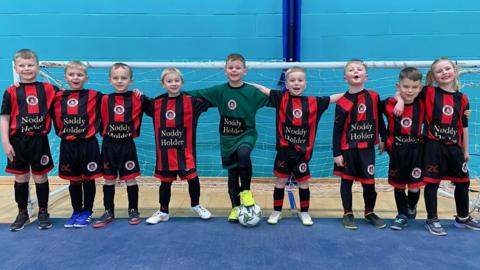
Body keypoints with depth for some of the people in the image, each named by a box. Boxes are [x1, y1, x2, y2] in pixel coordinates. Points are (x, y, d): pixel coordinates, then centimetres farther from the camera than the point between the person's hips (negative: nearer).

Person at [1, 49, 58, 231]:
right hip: (18, 141, 0)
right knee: (21, 178, 10)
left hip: (39, 140, 0)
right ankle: (22, 214, 25)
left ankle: (43, 212, 23)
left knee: (40, 177, 8)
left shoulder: (47, 89, 1)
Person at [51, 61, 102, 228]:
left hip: (88, 144, -3)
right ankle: (76, 212, 27)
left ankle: (87, 212, 22)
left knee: (88, 179, 7)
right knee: (73, 181, 13)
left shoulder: (94, 96, -6)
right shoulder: (58, 97, 3)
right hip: (67, 145, 3)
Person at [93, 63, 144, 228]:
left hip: (127, 145, -2)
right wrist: (106, 133, 1)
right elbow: (103, 120, 6)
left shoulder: (135, 99, -4)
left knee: (130, 179, 4)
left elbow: (136, 119, 1)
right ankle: (108, 212, 20)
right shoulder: (105, 99, 1)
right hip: (109, 145, 2)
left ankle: (133, 211, 18)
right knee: (109, 180, 9)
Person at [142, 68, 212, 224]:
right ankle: (163, 212, 30)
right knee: (165, 182, 12)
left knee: (193, 179, -1)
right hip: (165, 152, 2)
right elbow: (143, 106, 19)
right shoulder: (156, 103, 3)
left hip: (185, 151, -2)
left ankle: (196, 205, 27)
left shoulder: (191, 101, -3)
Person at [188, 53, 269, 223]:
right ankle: (235, 207, 31)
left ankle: (246, 191, -9)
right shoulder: (219, 91, -2)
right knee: (232, 174, 9)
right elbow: (196, 94, 1)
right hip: (227, 138, 2)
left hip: (246, 134, -2)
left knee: (243, 154, -34)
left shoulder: (252, 92, -6)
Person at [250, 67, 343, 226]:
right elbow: (264, 90, -3)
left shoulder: (313, 102, -1)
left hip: (302, 151, 1)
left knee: (303, 182, 12)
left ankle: (304, 212, 30)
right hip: (284, 149, -1)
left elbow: (333, 98, 5)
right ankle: (276, 212, 26)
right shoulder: (282, 98, -3)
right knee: (280, 181, 10)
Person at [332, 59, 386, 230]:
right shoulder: (343, 102, -9)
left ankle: (370, 212, 29)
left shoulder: (373, 97, -2)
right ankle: (348, 214, 23)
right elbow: (337, 129, -8)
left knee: (369, 182, 7)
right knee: (346, 181, 8)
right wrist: (336, 153, -8)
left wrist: (383, 139, 16)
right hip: (347, 149, -2)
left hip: (367, 148, 2)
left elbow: (379, 119, 11)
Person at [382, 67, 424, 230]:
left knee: (415, 186, 2)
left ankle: (412, 208, 34)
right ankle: (402, 215, 27)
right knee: (398, 185, 10)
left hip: (416, 151, 0)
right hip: (397, 151, 0)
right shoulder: (389, 104, -8)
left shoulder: (422, 105, -5)